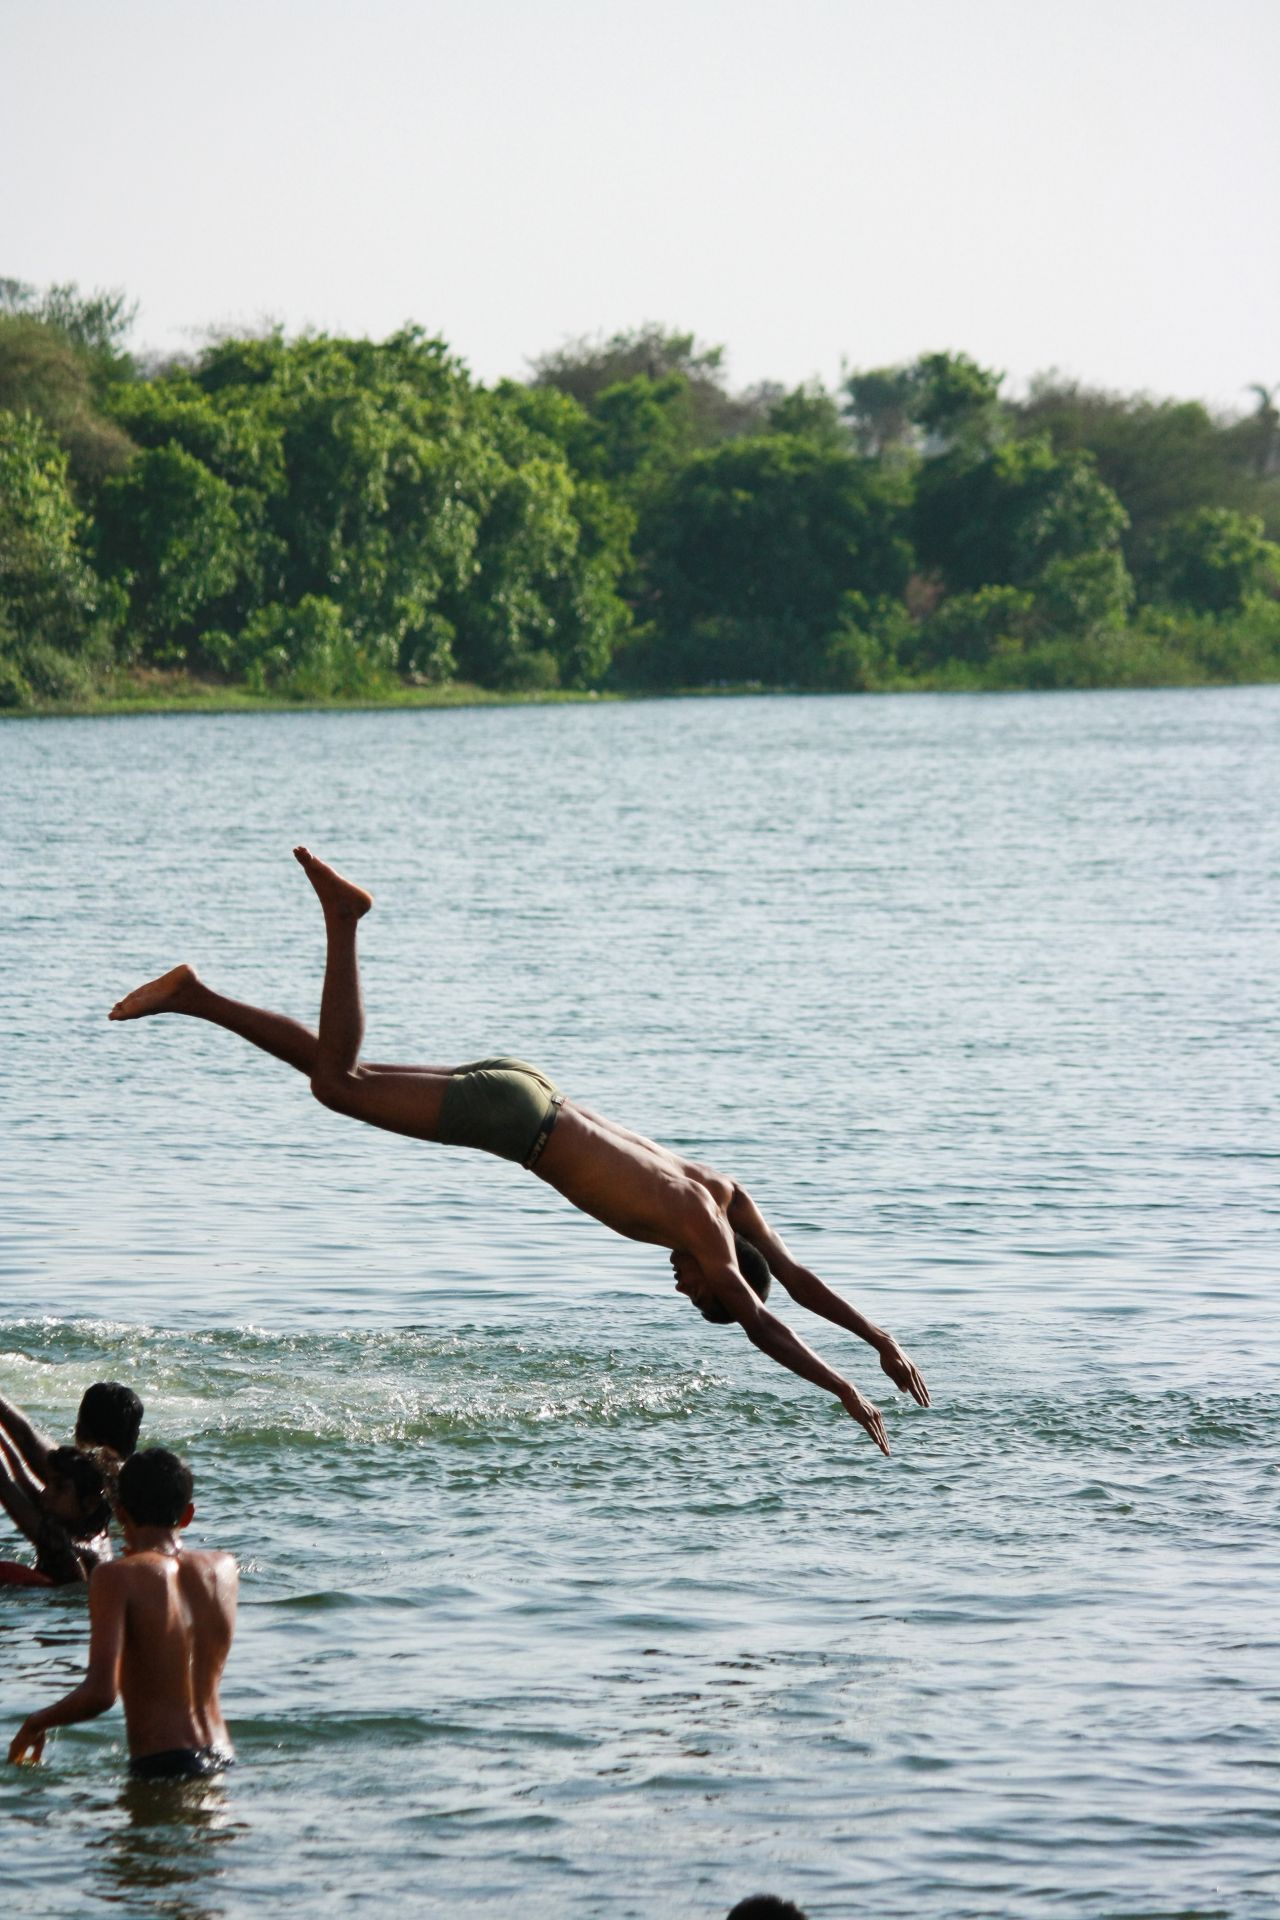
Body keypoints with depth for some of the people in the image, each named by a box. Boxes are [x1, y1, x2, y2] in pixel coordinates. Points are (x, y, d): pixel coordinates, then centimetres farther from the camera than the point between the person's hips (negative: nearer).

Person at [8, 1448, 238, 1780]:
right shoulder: (223, 1569, 7)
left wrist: (36, 1723, -1)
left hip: (161, 1765, -6)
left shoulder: (118, 1577, -9)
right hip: (222, 1757, 6)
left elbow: (101, 1693, -19)